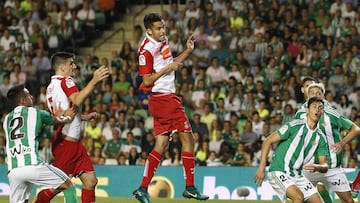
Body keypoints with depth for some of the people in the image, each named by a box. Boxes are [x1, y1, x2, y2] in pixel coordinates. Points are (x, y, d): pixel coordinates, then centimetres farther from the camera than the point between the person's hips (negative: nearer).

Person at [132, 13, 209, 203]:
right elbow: (147, 81, -16)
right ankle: (190, 187, 2)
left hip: (161, 100, 9)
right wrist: (167, 69, -21)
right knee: (187, 138, -4)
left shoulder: (164, 41, 11)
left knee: (161, 145, 6)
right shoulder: (147, 50, -17)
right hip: (164, 99, -9)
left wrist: (187, 51, 13)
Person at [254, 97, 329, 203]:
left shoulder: (320, 137, 5)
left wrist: (317, 167, -20)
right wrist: (261, 169, -12)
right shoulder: (293, 126, -12)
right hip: (278, 172, -7)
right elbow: (267, 142, -8)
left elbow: (324, 166, 6)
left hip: (297, 175, 7)